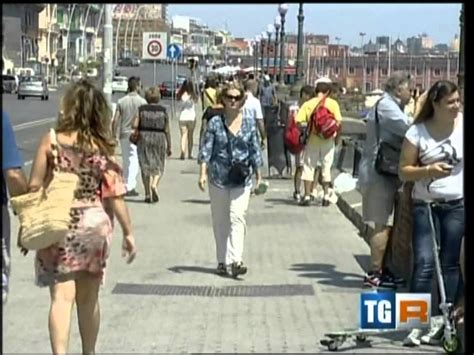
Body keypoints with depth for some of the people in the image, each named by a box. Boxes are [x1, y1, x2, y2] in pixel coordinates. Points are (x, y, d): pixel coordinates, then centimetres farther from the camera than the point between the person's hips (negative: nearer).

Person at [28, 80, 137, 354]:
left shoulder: (51, 141, -7)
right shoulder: (102, 148, -4)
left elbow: (34, 187, -5)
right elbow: (115, 194, -5)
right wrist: (128, 232, 2)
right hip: (93, 225, 2)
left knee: (62, 296, -2)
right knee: (88, 298, 16)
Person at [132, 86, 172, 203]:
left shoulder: (141, 109, 0)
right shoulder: (163, 111, 1)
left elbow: (134, 125, -9)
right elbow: (167, 130, -1)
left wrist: (137, 132, 13)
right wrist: (169, 146, 4)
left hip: (144, 138, 0)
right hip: (159, 139, 0)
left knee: (145, 165, 6)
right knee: (158, 166, 11)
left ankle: (148, 194, 4)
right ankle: (154, 184, -16)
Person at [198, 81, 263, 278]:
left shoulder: (249, 122, 3)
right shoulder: (215, 122, -1)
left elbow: (255, 150, 9)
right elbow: (206, 149, -1)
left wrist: (259, 176, 9)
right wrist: (203, 173, -11)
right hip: (218, 177, 0)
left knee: (237, 218, -12)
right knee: (220, 221, 9)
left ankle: (236, 261, -17)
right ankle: (222, 261, 19)